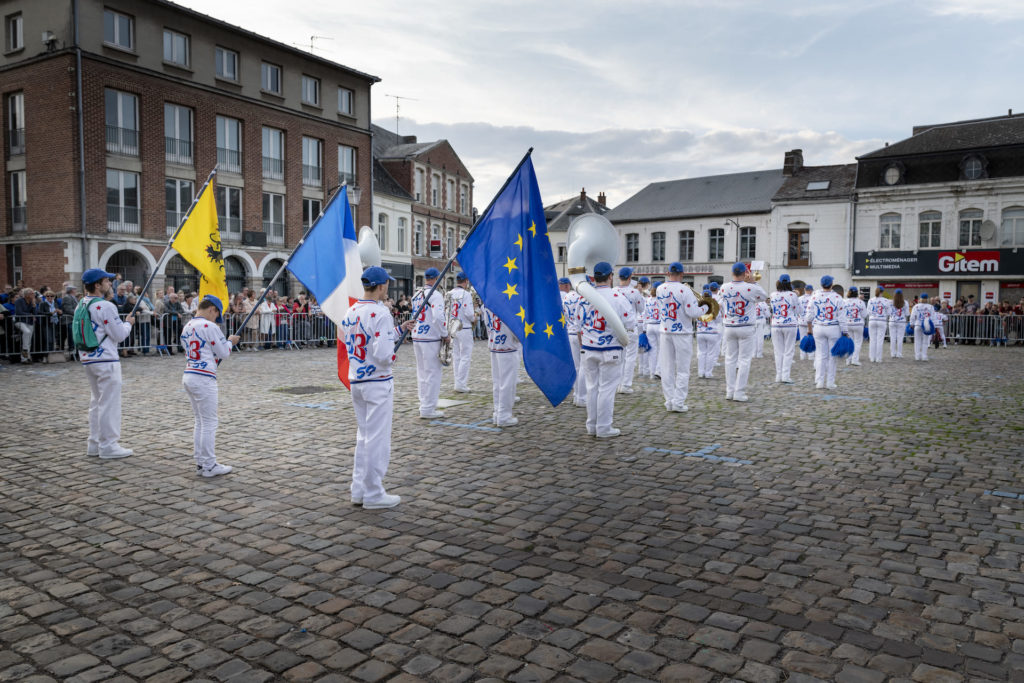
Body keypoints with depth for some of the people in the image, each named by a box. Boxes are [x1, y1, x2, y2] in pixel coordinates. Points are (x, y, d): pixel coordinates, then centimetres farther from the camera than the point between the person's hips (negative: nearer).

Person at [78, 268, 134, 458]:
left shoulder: (81, 305, 10)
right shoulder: (105, 306, -16)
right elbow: (119, 335, -14)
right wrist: (128, 323, 4)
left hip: (87, 359, 9)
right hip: (106, 360, -9)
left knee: (97, 401, 18)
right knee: (109, 403, -2)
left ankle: (94, 443, 24)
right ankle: (108, 446, 2)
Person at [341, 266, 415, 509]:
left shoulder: (350, 312, 8)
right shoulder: (381, 312, -17)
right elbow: (384, 354, -23)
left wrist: (398, 329, 21)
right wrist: (394, 354, -2)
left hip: (355, 381, 8)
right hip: (378, 382, -8)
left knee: (363, 436, 18)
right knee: (377, 438, 1)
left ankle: (359, 490, 25)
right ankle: (373, 495, 9)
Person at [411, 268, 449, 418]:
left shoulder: (416, 295, 13)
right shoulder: (436, 295, -12)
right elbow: (438, 317, -24)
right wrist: (445, 334, -11)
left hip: (416, 337, 8)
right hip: (431, 339, -8)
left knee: (422, 372, 16)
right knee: (432, 373, -2)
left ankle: (424, 404, 24)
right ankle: (428, 409, -1)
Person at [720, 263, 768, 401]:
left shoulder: (724, 288, -3)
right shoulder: (751, 288, -13)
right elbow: (765, 297, 5)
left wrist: (743, 281, 11)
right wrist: (753, 281, 3)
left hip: (729, 327, 4)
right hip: (746, 328, -4)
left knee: (730, 359, 10)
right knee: (744, 360, 1)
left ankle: (729, 391, 12)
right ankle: (739, 393, -1)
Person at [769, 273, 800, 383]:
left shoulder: (773, 295, 1)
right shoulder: (792, 295, -7)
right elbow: (797, 311, 0)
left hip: (775, 325, 3)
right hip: (790, 325, -3)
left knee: (778, 352, 8)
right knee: (788, 352, 2)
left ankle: (779, 376, 9)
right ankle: (786, 376, -2)